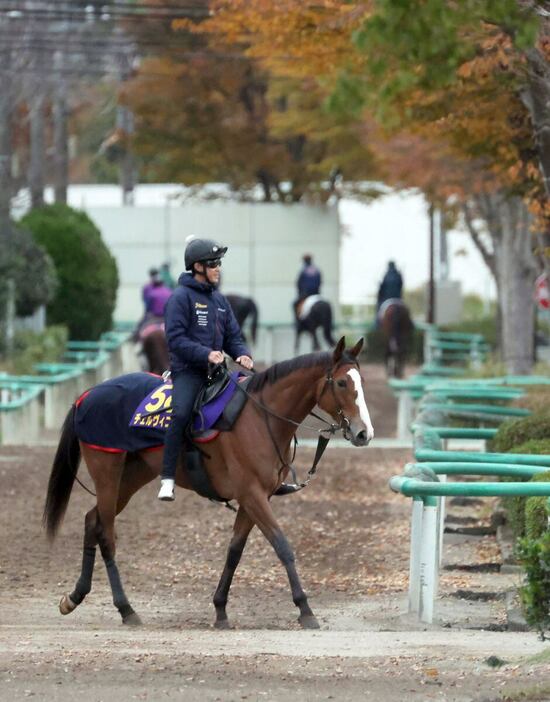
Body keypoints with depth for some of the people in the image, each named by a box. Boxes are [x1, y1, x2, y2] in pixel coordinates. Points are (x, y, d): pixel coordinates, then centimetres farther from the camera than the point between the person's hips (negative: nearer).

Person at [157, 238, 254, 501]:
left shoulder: (219, 300, 18)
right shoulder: (181, 297, -6)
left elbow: (233, 336, 20)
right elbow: (176, 339, -14)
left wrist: (242, 355, -2)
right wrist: (206, 354, -24)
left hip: (215, 371, 8)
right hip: (187, 370, -8)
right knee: (181, 413, -31)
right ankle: (168, 479, -30)